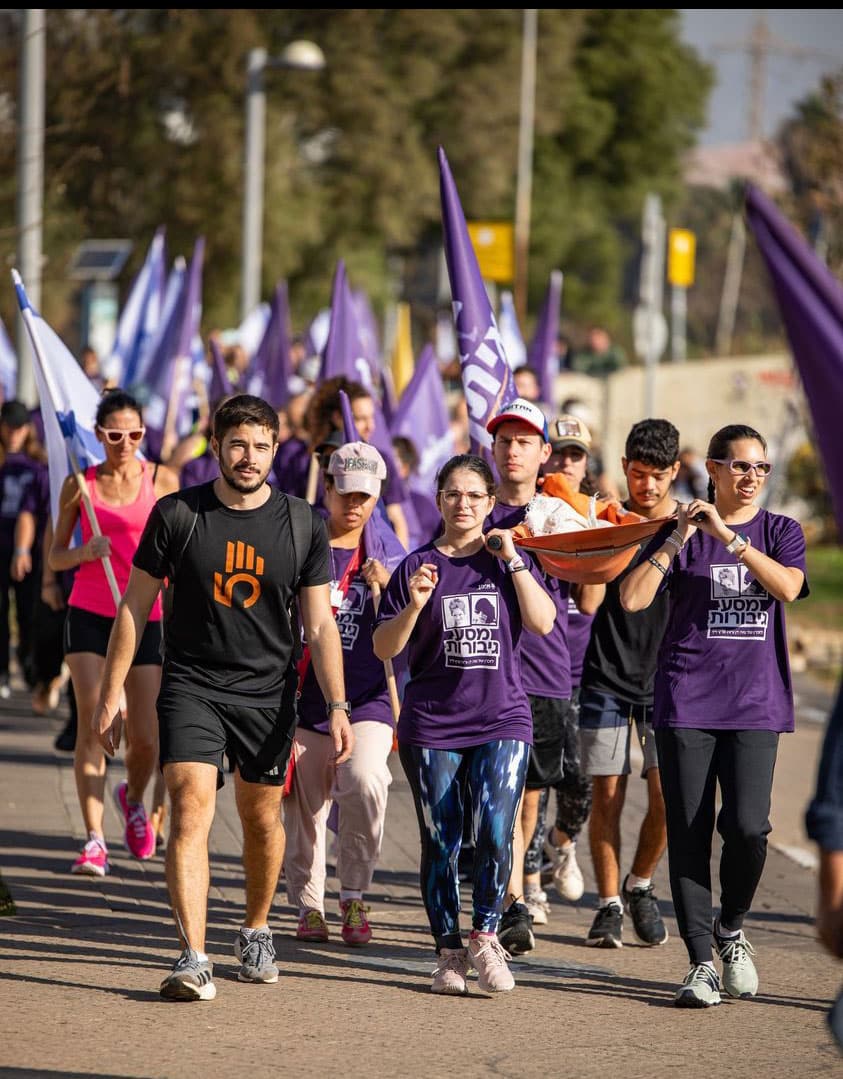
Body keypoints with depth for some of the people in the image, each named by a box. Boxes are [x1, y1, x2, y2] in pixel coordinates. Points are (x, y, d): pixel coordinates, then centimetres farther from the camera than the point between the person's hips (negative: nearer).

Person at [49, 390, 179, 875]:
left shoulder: (161, 480, 1)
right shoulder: (79, 484, 2)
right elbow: (56, 557, 7)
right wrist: (84, 552, -12)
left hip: (143, 616, 0)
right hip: (89, 613, 0)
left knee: (145, 737, 1)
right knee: (92, 723, -11)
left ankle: (134, 799, 34)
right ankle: (94, 839, -7)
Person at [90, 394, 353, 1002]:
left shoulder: (302, 525, 1)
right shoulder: (177, 515, -2)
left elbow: (320, 625, 4)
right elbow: (135, 606, 4)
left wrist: (337, 706, -5)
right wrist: (111, 693, 0)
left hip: (268, 695, 2)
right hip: (190, 688, -2)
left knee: (262, 820, 12)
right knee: (192, 812, -17)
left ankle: (256, 932, 37)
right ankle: (193, 961, -22)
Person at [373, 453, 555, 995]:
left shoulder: (507, 561, 9)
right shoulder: (417, 566, 5)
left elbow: (543, 623, -6)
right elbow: (384, 649, 1)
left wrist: (513, 560, -9)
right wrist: (414, 607, -16)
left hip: (502, 720, 0)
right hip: (431, 725, 0)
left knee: (496, 833, -15)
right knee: (441, 843, 1)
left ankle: (485, 934, 2)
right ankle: (449, 951, 12)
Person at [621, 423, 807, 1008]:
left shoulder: (780, 531, 9)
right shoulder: (682, 532, 6)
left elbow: (788, 586, -12)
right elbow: (632, 599, -5)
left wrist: (728, 535, -17)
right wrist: (676, 541, -13)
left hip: (755, 701, 0)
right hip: (687, 697, 0)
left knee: (747, 826, -13)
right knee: (689, 832, -3)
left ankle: (732, 929, 14)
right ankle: (701, 961, 4)